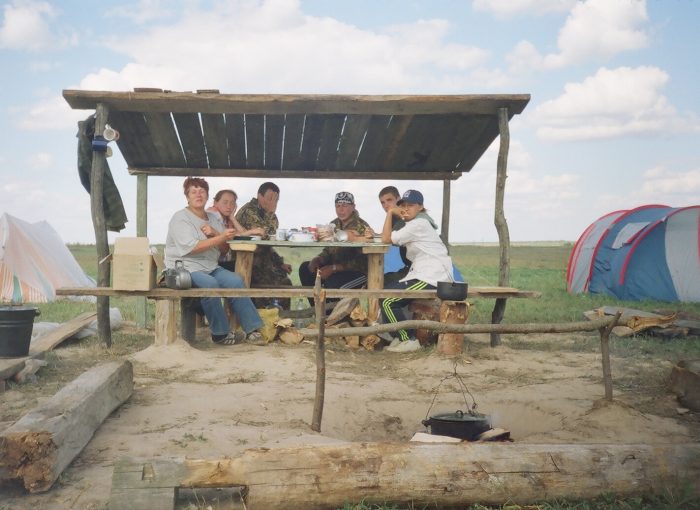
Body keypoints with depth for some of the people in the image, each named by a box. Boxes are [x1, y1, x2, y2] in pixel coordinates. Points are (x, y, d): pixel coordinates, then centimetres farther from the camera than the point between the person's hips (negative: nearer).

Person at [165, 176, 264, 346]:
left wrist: (214, 233, -8)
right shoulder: (180, 218, -4)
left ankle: (252, 329, -17)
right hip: (185, 268, -6)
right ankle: (221, 333, -21)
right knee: (210, 284, -34)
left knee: (236, 281, -20)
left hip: (211, 267, 6)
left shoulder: (213, 219, 18)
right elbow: (191, 248, -18)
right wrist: (221, 237, -21)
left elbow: (225, 248, 13)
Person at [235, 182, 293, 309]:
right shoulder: (249, 211, -13)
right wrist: (271, 212, -16)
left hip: (260, 260, 9)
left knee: (284, 281, -11)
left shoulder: (263, 213, 16)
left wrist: (280, 263, 11)